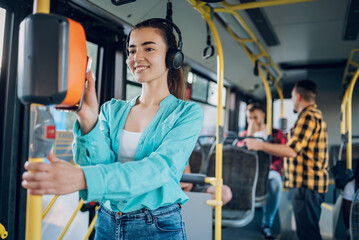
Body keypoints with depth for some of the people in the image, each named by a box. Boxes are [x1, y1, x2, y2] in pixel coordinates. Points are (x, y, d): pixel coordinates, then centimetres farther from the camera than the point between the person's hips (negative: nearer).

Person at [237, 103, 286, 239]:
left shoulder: (276, 134, 11)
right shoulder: (244, 134, 19)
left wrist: (269, 168, -14)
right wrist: (249, 135, -4)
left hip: (270, 171, -1)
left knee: (275, 183, -39)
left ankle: (267, 225, -26)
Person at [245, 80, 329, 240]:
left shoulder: (308, 116, -15)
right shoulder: (315, 114, 20)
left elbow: (292, 150, -23)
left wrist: (259, 145, -16)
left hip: (306, 184, -11)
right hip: (307, 183, 11)